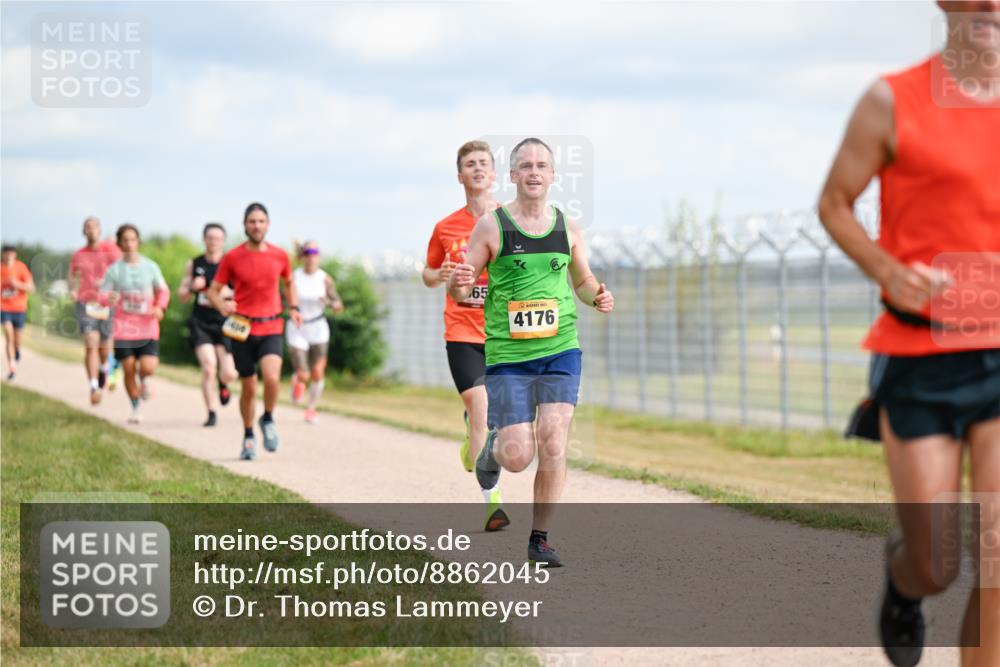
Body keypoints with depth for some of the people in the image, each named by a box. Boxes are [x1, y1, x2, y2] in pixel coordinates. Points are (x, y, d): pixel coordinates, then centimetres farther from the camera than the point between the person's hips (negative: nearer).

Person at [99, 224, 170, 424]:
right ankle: (135, 409, 20)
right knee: (128, 369, 2)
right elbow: (103, 294, -2)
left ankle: (145, 379, 24)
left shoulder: (150, 266, 3)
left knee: (148, 367, -14)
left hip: (147, 327, 0)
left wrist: (160, 307, -8)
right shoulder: (114, 269, 0)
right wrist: (110, 298, -25)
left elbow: (163, 290, 11)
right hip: (124, 327, 0)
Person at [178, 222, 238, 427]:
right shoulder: (194, 265, 6)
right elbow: (182, 297, 12)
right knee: (208, 367, -15)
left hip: (224, 323, -1)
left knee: (229, 375, -6)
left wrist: (229, 294, -18)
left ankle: (222, 383, 33)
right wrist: (192, 288, -9)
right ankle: (211, 414, -1)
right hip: (201, 323, 1)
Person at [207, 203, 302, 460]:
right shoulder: (232, 258, -2)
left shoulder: (280, 255, 3)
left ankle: (268, 419, 6)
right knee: (248, 387, 6)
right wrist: (222, 306, -19)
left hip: (271, 328, 0)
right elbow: (213, 291, 2)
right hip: (242, 329, 0)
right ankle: (248, 436, 27)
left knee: (272, 377, -22)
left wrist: (293, 308, 6)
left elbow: (289, 283, 22)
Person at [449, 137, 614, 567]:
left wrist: (597, 296, -2)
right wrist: (458, 283, -22)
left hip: (560, 352, 2)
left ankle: (539, 538, 6)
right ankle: (492, 448, 30)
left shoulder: (567, 227, 7)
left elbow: (582, 280, 21)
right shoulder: (491, 226, -3)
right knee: (517, 457, -7)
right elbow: (459, 292, 1)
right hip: (507, 356, -2)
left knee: (552, 446, -9)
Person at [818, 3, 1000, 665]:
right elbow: (834, 203, 5)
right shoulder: (893, 101, -4)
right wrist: (889, 273, -12)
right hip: (918, 360, -1)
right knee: (935, 570, 6)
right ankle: (901, 575, 44)